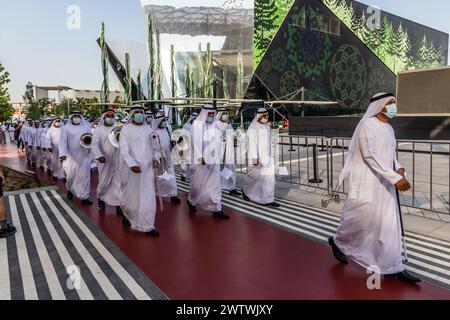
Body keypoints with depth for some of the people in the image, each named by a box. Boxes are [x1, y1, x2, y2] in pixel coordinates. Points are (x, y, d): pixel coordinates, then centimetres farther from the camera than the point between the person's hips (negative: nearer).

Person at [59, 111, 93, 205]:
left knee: (84, 175, 0)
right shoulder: (66, 128, 4)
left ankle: (84, 197, 5)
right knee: (71, 175, 5)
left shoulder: (86, 127, 10)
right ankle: (69, 190, 34)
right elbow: (63, 141, -4)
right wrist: (62, 153, -18)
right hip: (71, 156, -1)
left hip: (84, 156, 1)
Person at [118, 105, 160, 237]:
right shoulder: (126, 129, -4)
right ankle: (127, 216, 38)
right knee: (132, 195, 10)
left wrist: (155, 157, -7)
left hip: (147, 167, 4)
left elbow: (153, 145, 12)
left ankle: (147, 226, 11)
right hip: (131, 168, -3)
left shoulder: (148, 128, 9)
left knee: (149, 196, 2)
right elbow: (124, 150, -10)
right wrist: (132, 164, -22)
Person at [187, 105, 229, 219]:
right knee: (198, 183, 8)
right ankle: (191, 201, 33)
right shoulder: (196, 125, -7)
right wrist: (200, 158, -19)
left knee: (215, 184, 4)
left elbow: (217, 143, 14)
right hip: (201, 160, -5)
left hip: (214, 160, 5)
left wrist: (217, 158, 12)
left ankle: (216, 209, 9)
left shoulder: (214, 126, 10)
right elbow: (196, 142, -13)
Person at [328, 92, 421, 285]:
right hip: (367, 182, -8)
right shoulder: (367, 125, -13)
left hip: (384, 184, 8)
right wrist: (395, 178, -26)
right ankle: (338, 242, 29)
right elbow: (370, 156, -22)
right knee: (362, 218, 2)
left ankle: (392, 267, 16)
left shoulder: (388, 128, 13)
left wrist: (399, 168, -2)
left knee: (389, 223, 8)